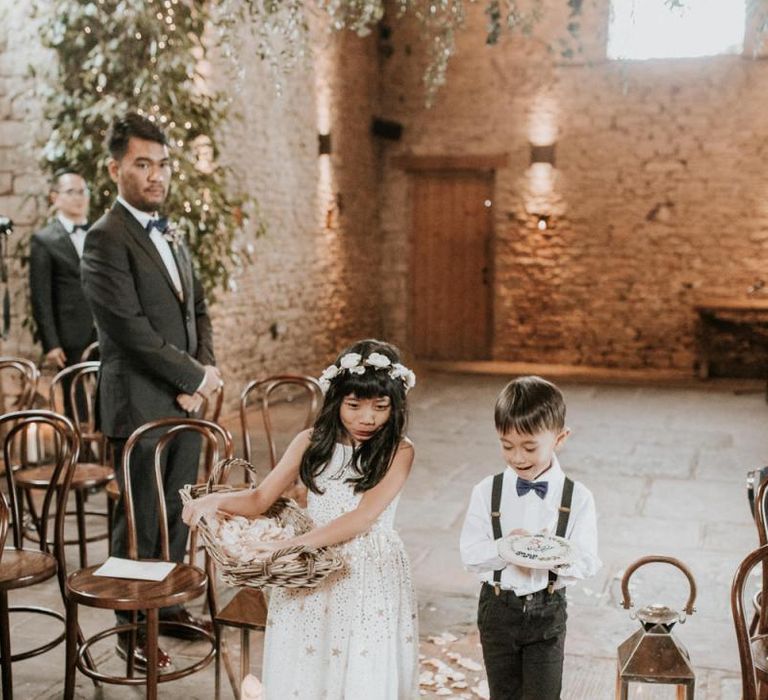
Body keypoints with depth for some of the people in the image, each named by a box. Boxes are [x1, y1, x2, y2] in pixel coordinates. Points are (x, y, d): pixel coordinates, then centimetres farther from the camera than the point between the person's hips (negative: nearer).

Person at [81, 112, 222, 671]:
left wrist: (203, 371, -1)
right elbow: (130, 327, -19)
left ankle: (169, 605, 30)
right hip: (141, 404, -8)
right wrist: (195, 376, -12)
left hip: (186, 400, 8)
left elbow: (198, 309, 17)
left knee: (177, 514, 15)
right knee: (140, 521, 3)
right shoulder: (107, 238, -12)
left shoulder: (170, 238, 15)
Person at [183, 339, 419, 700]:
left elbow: (363, 518, -20)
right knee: (304, 670, 10)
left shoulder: (398, 451, -10)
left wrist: (290, 544, -29)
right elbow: (259, 499, 2)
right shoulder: (311, 442, 0)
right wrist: (217, 499, -19)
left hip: (371, 576, -2)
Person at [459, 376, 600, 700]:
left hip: (547, 610, -1)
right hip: (498, 609, 1)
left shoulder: (577, 497, -9)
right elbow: (470, 554, -9)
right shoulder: (486, 491, -8)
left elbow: (587, 562, -9)